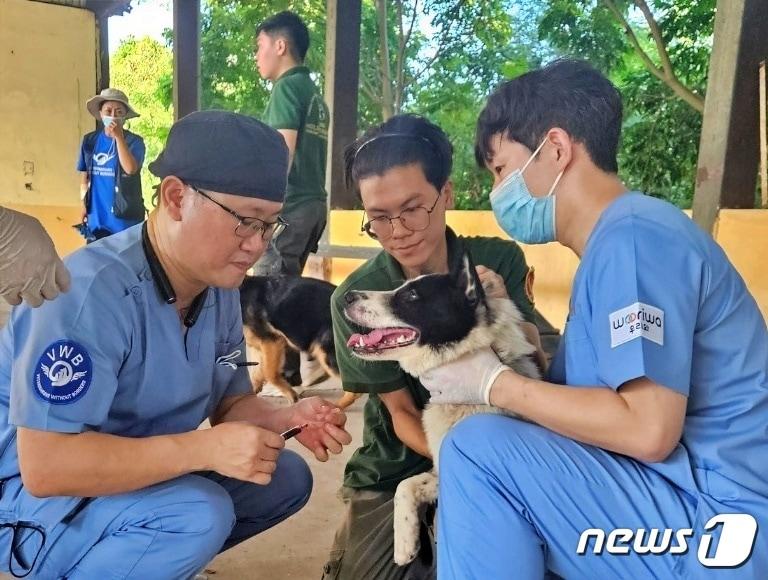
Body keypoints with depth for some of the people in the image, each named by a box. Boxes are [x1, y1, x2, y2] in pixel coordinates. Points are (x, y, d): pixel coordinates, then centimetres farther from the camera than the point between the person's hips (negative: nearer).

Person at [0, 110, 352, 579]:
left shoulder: (221, 287, -5)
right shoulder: (90, 292, -30)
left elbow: (230, 402, 3)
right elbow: (44, 466, -32)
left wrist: (286, 420, -18)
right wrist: (203, 449, -35)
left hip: (139, 476, 8)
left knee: (287, 478, 2)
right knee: (198, 516, -31)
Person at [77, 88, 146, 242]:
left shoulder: (134, 141, -5)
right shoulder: (89, 140, 7)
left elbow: (130, 168, -23)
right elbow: (84, 177, 13)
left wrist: (119, 137, -23)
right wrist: (84, 205, 5)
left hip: (124, 217, -4)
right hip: (96, 218, 4)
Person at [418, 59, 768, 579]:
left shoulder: (633, 236, -17)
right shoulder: (615, 244, 13)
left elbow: (648, 429, -25)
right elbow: (586, 395, 10)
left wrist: (494, 383, -15)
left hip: (724, 521, -10)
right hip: (690, 497, 10)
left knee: (479, 448, -19)